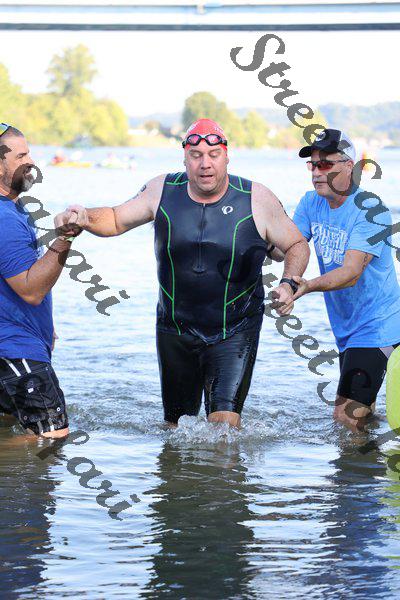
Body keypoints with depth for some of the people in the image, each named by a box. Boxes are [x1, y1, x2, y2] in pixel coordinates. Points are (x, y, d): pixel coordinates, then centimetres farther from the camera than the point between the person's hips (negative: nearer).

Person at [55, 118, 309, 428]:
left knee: (225, 420, -17)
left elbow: (298, 245, 2)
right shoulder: (163, 190, -4)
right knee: (176, 424, 15)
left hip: (235, 331, -3)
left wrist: (288, 283, -17)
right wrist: (85, 218, -13)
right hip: (176, 329, 3)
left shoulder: (257, 200, -10)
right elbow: (116, 220, 9)